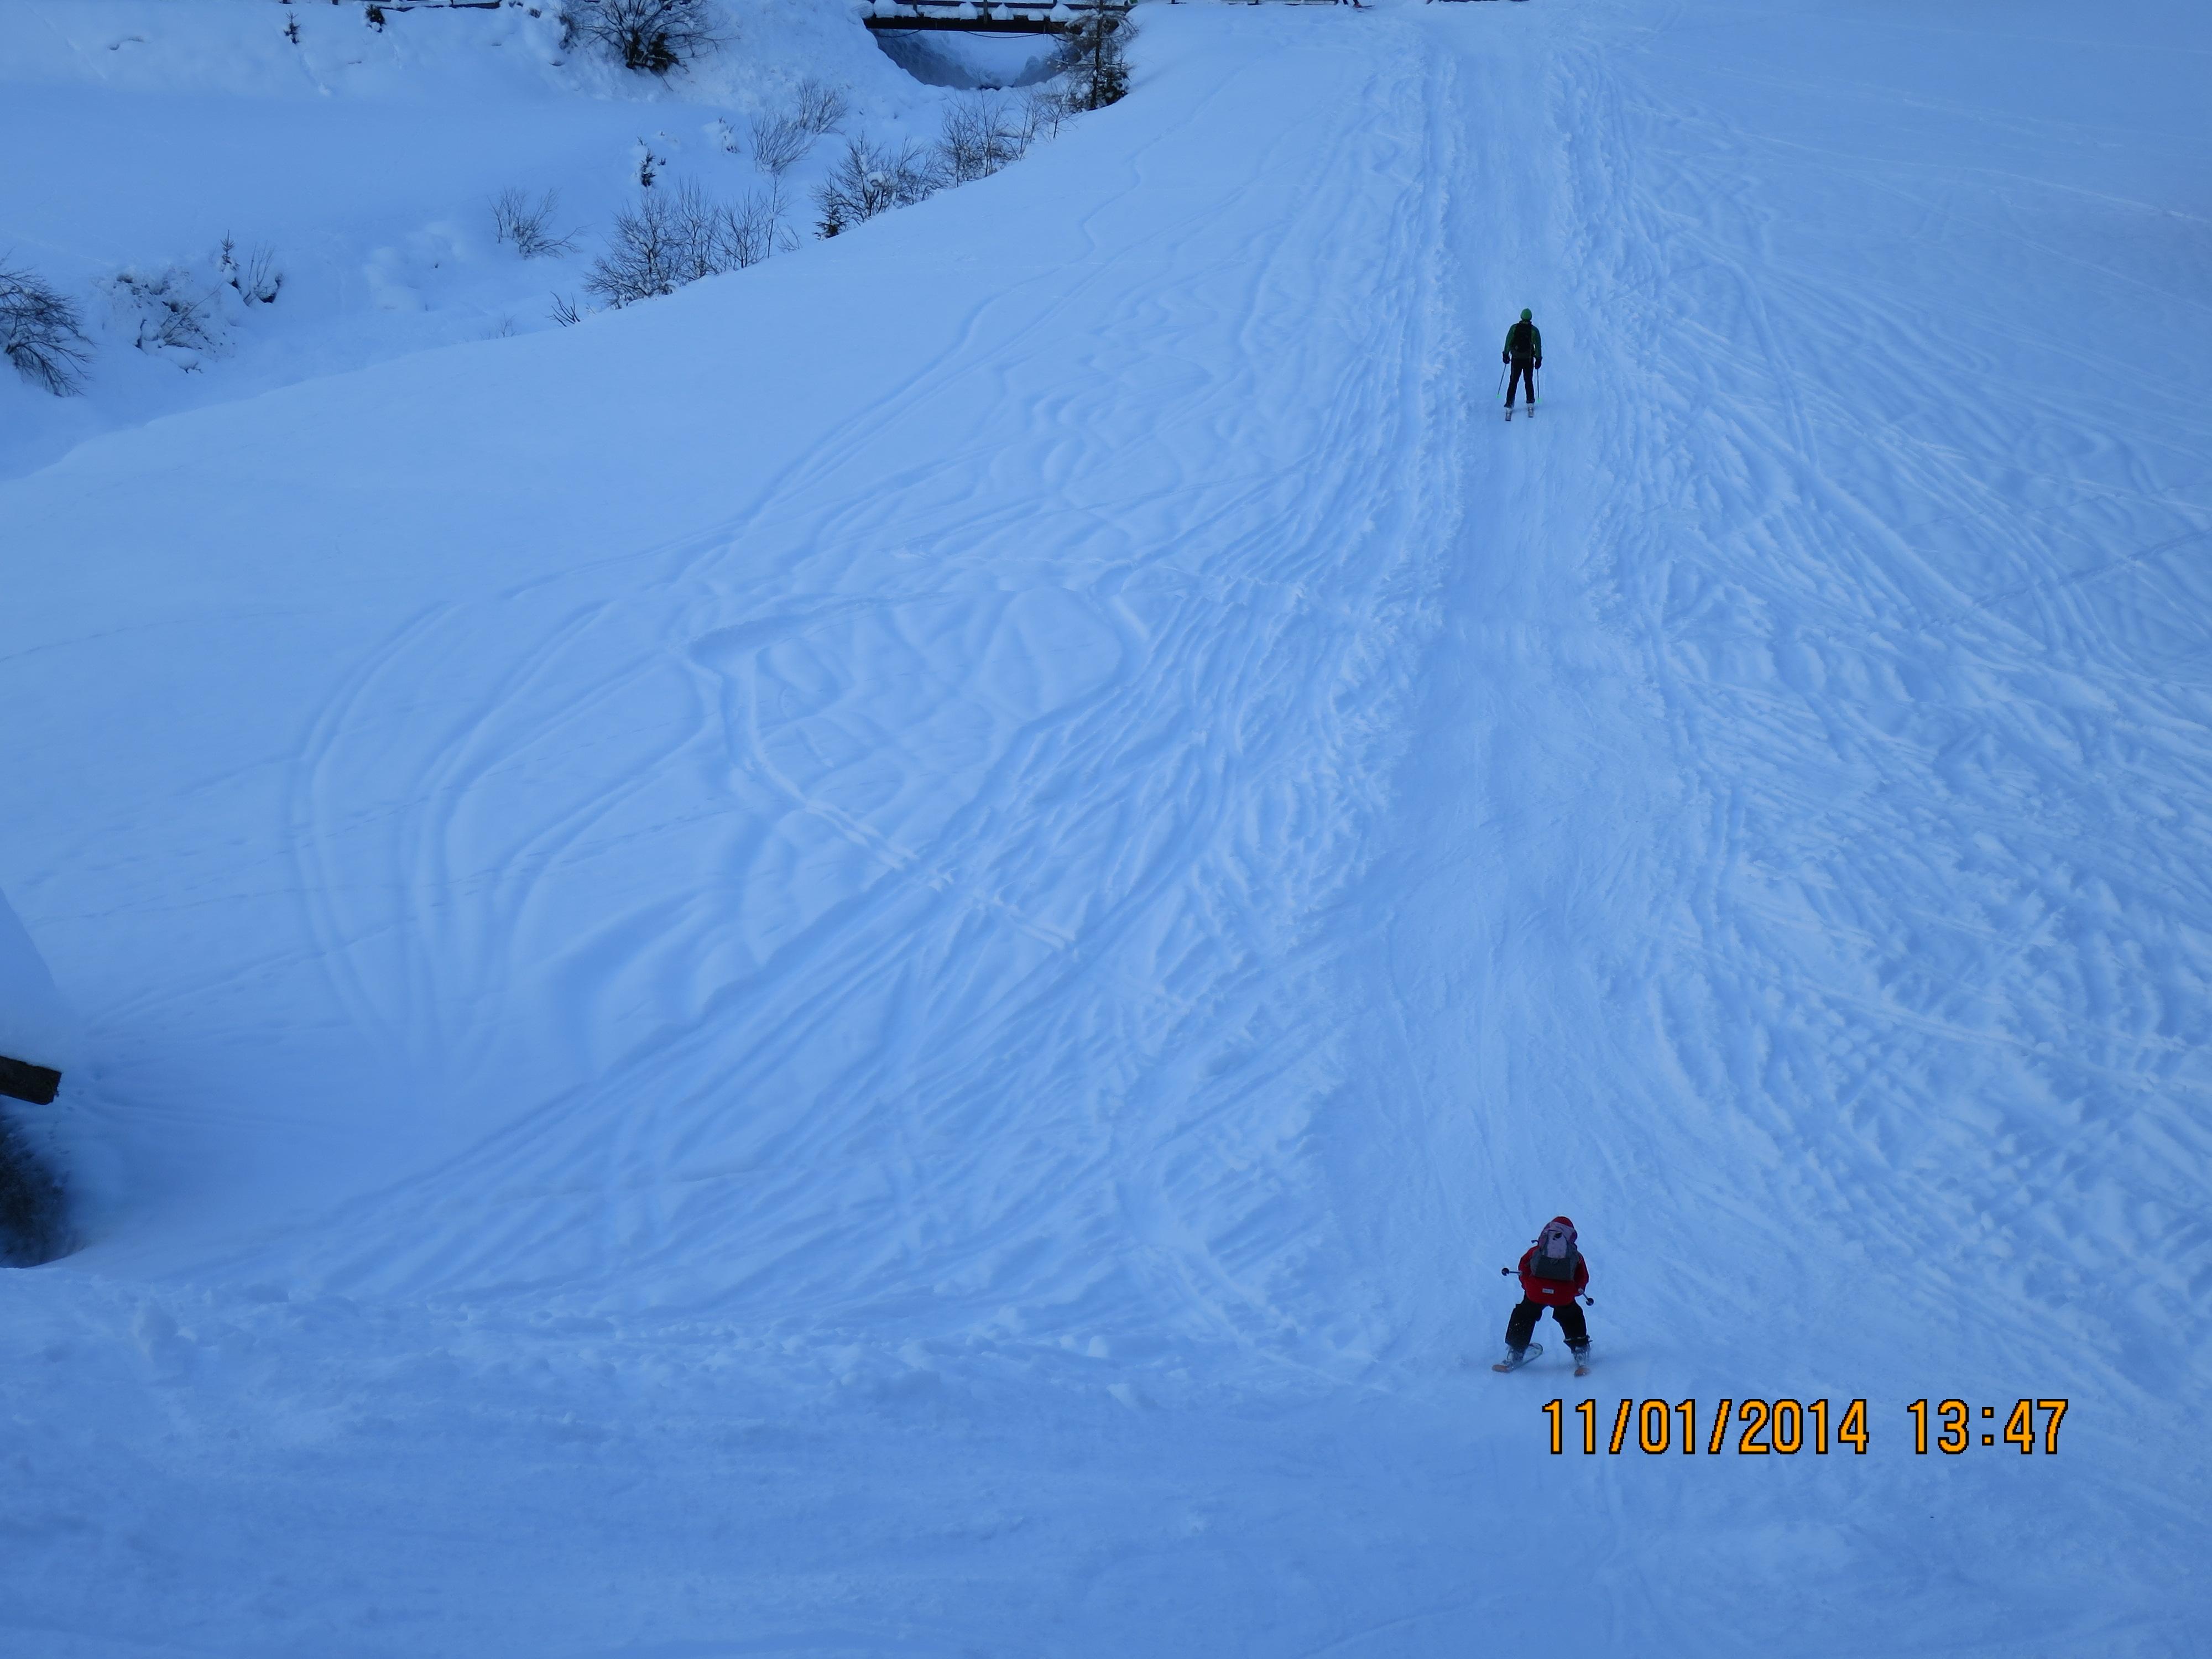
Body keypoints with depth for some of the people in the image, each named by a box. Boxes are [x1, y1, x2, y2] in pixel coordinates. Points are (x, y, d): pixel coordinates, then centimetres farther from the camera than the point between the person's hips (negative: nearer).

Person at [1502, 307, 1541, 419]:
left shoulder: (1514, 328, -6)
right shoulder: (1534, 330, -8)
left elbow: (1508, 342, -2)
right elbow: (1538, 346, -6)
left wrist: (1506, 355, 9)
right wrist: (1539, 359, 2)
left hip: (1516, 359, 0)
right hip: (1529, 360, 0)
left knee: (1513, 382, 7)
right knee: (1529, 381, 17)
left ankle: (1509, 404, 0)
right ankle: (1530, 403, 18)